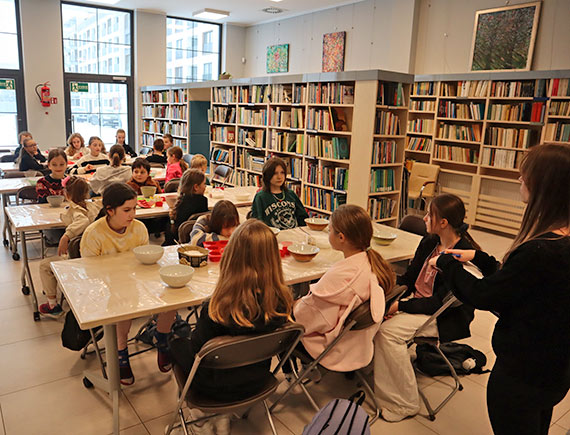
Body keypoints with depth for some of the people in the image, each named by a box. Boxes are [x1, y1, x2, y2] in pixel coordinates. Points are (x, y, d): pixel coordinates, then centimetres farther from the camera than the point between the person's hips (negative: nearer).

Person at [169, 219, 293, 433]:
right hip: (257, 381, 4)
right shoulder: (281, 301, -22)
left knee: (176, 344, 23)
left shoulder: (219, 309, -35)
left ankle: (205, 415, 26)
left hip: (218, 388, -4)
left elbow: (195, 354, -19)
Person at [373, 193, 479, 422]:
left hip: (447, 318, -7)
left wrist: (400, 306, -25)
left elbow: (441, 303, -23)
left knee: (388, 329, -26)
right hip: (418, 300, 8)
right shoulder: (429, 242, 2)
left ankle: (404, 404, -11)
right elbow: (409, 277, 10)